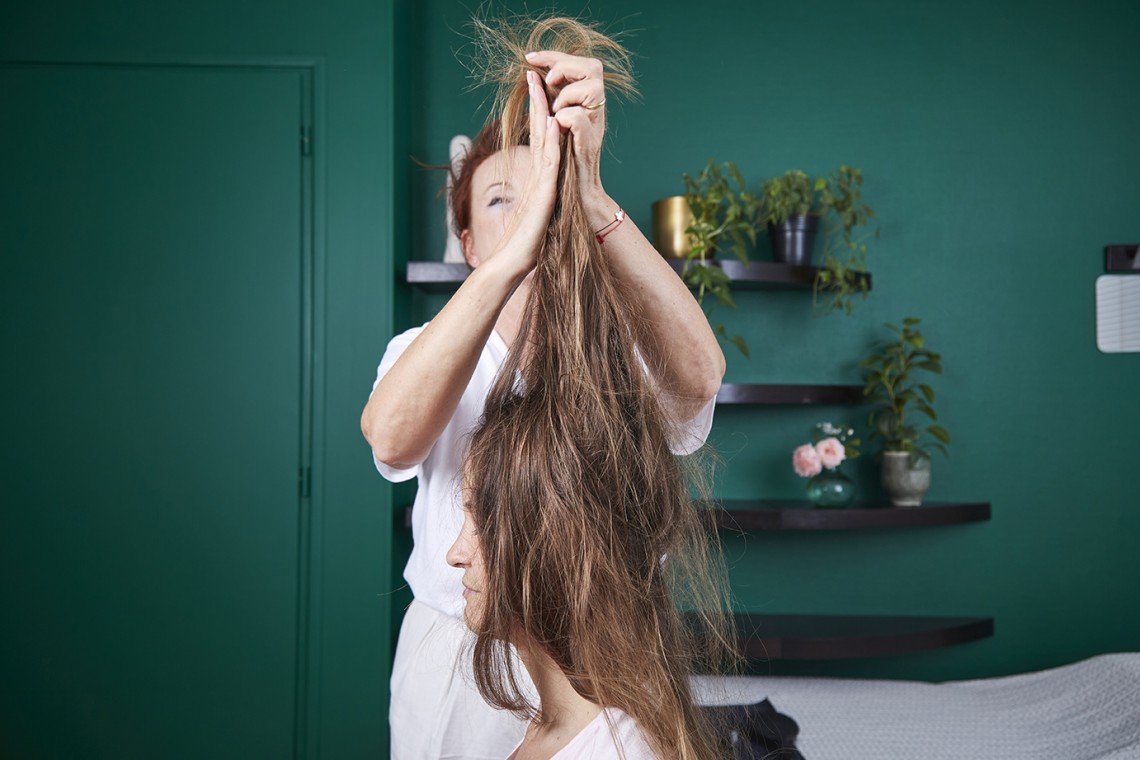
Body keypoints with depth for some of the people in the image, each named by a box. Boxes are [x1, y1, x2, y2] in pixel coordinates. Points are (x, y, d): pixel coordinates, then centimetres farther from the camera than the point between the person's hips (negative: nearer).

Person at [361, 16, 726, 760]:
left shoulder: (624, 354, -6)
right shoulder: (428, 351, -4)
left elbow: (696, 376, -32)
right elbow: (391, 440, -30)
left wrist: (590, 203, -45)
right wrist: (516, 251, -41)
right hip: (453, 665, 0)